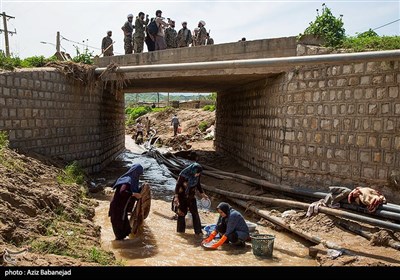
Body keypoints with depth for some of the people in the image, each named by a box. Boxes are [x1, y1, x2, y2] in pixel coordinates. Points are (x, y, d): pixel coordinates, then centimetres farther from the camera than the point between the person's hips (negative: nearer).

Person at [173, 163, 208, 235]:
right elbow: (178, 185, -17)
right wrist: (176, 196, -21)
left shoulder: (197, 175, -11)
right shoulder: (183, 174, -25)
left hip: (191, 196, 4)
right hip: (182, 196, -3)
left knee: (195, 213, 2)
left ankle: (198, 232, 12)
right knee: (181, 213, 7)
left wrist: (202, 194, 10)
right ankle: (180, 231, 24)